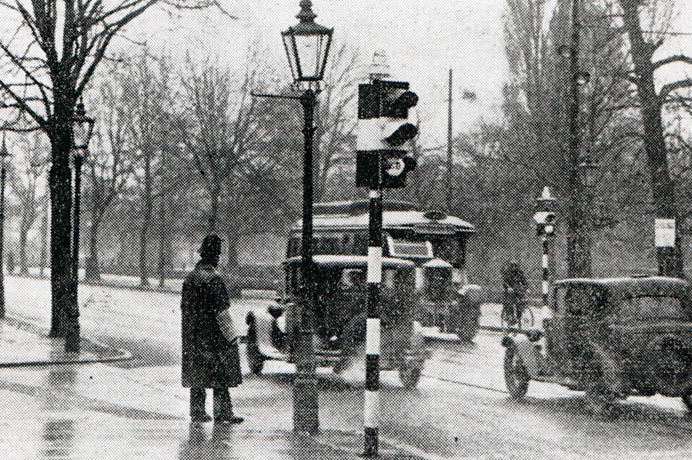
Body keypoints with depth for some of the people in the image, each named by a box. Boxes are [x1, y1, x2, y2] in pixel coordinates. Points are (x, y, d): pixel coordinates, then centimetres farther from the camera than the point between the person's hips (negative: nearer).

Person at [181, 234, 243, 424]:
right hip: (213, 335, -8)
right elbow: (221, 312, -17)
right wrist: (231, 336, -12)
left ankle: (197, 410, 13)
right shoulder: (213, 279, -16)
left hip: (193, 336, 8)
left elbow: (185, 307, 15)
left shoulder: (190, 277, 9)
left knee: (197, 372, 11)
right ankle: (222, 412, -1)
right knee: (221, 375, -1)